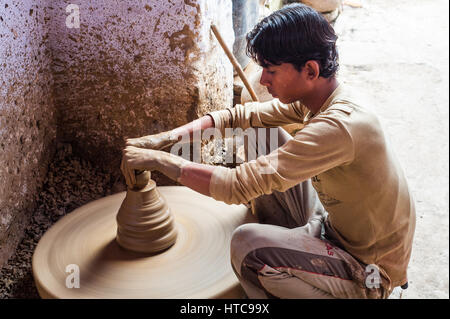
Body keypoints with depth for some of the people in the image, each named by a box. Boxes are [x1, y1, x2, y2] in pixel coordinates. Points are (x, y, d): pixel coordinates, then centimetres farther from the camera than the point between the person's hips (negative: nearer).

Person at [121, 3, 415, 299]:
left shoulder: (338, 126, -34)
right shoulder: (314, 97, -6)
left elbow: (239, 185, -38)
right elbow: (242, 115, 0)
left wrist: (157, 160, -27)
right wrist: (165, 138, -10)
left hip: (369, 276, -8)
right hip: (336, 226, 8)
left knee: (247, 243, -28)